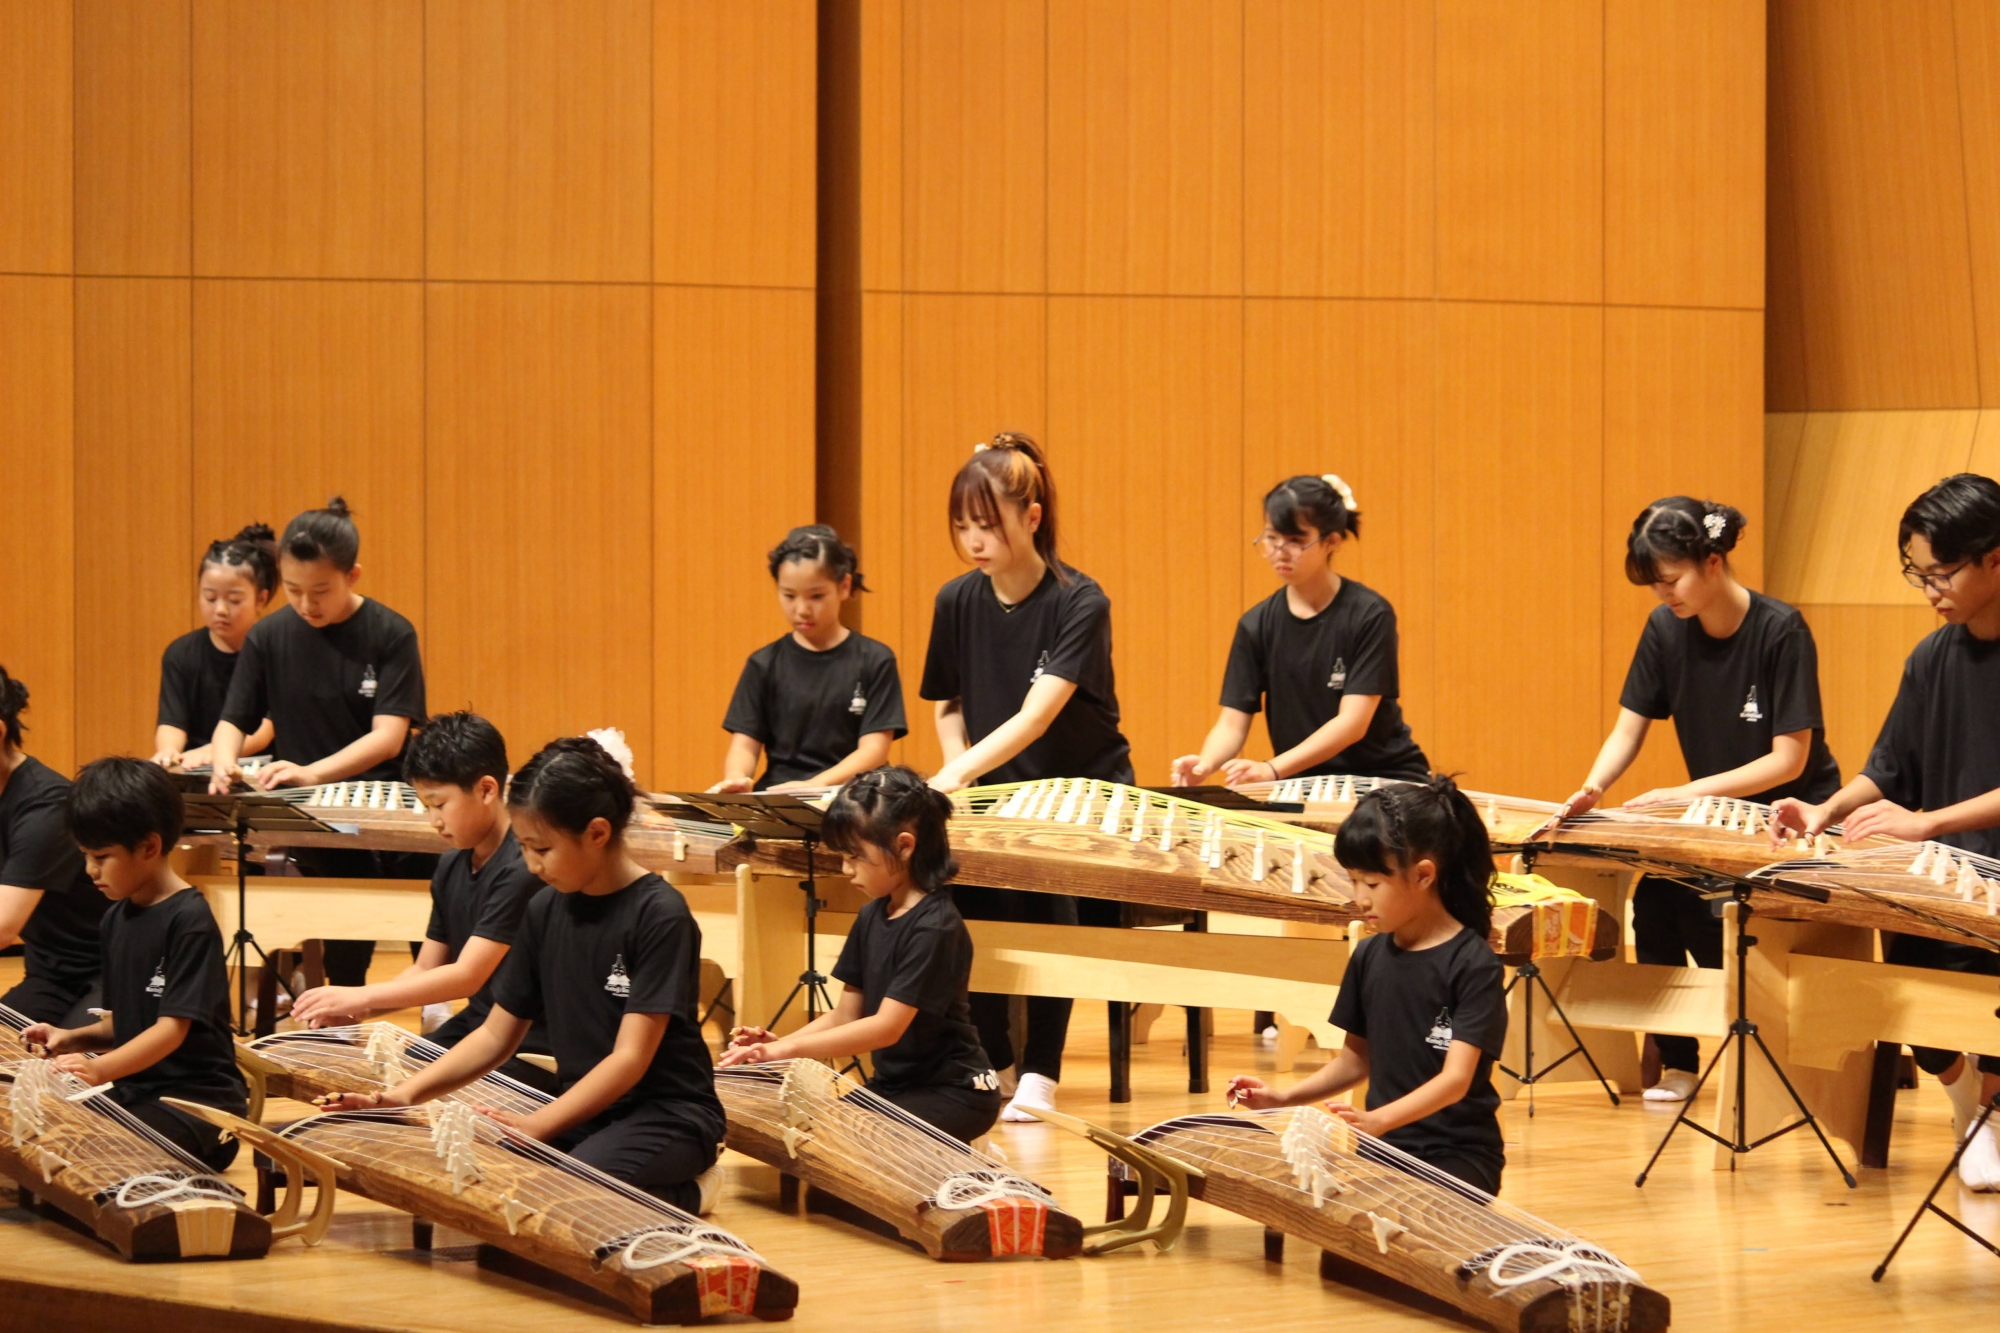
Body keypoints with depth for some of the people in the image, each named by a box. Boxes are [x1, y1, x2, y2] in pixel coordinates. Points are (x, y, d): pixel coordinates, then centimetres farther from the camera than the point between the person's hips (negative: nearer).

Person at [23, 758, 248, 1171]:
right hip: (135, 1090, 8)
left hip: (198, 1100, -8)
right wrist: (74, 1038, 0)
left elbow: (172, 1028, -20)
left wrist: (100, 1068, -34)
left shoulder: (189, 920, -13)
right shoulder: (117, 919, 12)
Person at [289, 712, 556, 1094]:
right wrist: (349, 1009, -6)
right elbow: (424, 971, 12)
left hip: (530, 1052, -8)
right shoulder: (451, 868, 10)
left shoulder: (521, 871, -18)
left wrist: (360, 996, -21)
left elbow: (467, 976, -21)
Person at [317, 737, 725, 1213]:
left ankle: (685, 1194, -4)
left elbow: (631, 1057, -20)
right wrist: (406, 1094, -6)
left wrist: (538, 1124, -30)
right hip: (581, 1107, 7)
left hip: (667, 1114, -7)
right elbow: (497, 1034, 9)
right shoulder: (546, 910, 6)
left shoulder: (660, 915, -14)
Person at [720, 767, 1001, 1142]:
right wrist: (777, 1044, -9)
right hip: (893, 1085, 8)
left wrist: (788, 1050, -30)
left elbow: (887, 1026, -26)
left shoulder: (934, 927, -20)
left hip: (953, 1094, -8)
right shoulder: (872, 917, 6)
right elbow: (845, 1016, 8)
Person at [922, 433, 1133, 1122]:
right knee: (965, 888, -21)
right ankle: (989, 1063, -4)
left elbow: (1037, 715, -29)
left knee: (1045, 892, -27)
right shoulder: (958, 602, -3)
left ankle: (1039, 1075, -14)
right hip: (999, 793, 4)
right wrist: (961, 776, -8)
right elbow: (948, 705, 11)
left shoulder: (1080, 604, -19)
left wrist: (957, 775, -41)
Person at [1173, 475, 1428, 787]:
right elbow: (1232, 722, 0)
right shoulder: (1257, 625, 4)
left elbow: (1353, 722, -16)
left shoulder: (1369, 615, -9)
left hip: (1385, 780, -4)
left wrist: (1272, 770, -28)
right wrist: (1205, 764, -24)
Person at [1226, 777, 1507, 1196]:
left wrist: (1379, 1120, -38)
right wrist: (1283, 1098, 4)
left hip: (1457, 1154, -6)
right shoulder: (1370, 956, 8)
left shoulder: (1473, 964, -13)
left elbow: (1456, 1078, -22)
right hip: (1384, 1146, 6)